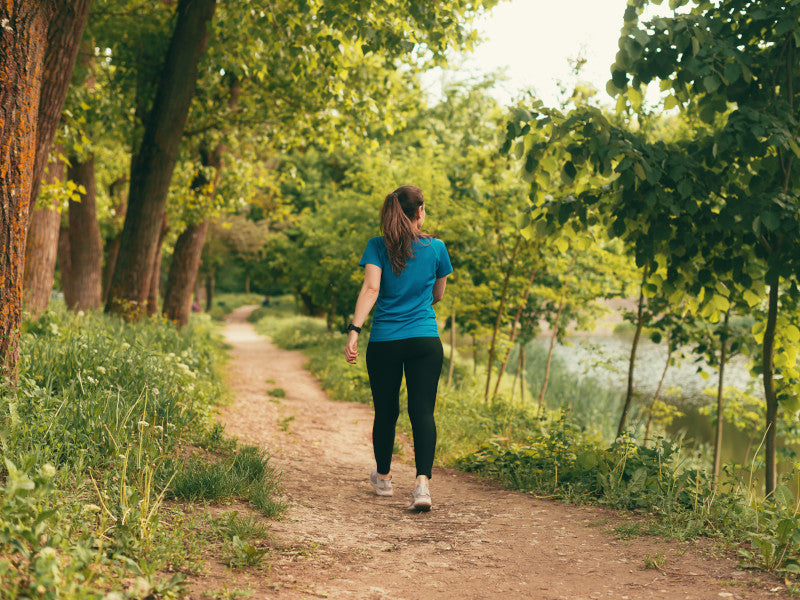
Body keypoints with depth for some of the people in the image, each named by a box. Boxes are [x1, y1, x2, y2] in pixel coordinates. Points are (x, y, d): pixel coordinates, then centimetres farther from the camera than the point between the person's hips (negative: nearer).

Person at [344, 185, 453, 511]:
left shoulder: (377, 246, 0)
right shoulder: (436, 248, 3)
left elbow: (370, 289, -14)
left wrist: (354, 330, -19)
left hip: (384, 342, 1)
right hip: (425, 341, -1)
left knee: (385, 411, 14)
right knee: (423, 411, -3)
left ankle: (383, 477, 32)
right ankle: (422, 482, -18)